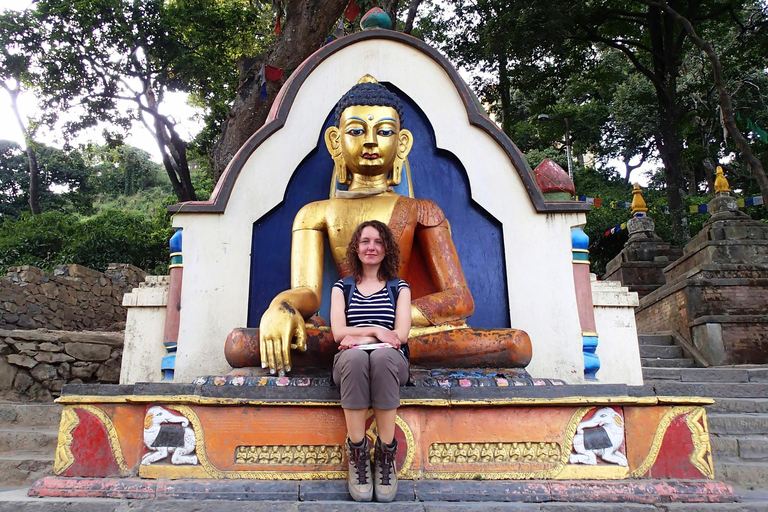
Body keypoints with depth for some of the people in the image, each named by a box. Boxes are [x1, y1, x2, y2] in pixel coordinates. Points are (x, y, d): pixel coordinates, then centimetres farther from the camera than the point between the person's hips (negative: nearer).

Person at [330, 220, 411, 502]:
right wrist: (376, 331, -7)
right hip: (350, 361, 0)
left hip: (390, 360, 0)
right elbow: (338, 333, 4)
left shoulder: (399, 288, 17)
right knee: (354, 356, -38)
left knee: (382, 355, -38)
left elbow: (401, 335, 2)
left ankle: (386, 454, -28)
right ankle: (357, 454, -29)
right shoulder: (342, 287, 19)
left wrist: (359, 337, -6)